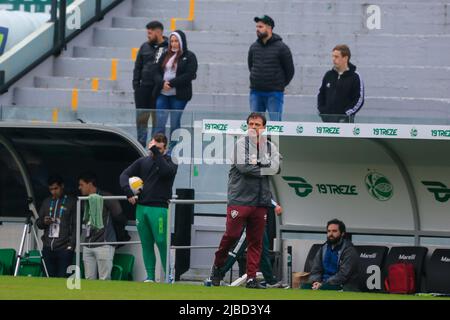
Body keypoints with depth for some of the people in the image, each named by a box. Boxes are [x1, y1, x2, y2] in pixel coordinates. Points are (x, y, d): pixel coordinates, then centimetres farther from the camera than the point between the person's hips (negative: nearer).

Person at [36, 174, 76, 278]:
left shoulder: (72, 202, 2)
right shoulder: (46, 202, 16)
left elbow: (76, 226, -2)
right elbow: (38, 223, 19)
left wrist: (71, 244, -12)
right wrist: (43, 222, -4)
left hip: (64, 247, -5)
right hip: (48, 247, 5)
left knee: (62, 278, -11)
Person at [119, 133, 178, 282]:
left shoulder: (170, 163, 2)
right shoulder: (142, 162, 15)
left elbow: (166, 171, -21)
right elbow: (125, 175, 11)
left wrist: (156, 152, -16)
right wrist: (128, 192, -5)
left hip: (159, 208, -5)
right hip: (141, 207, 5)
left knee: (162, 242, -9)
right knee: (146, 243, 5)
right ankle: (150, 275, 8)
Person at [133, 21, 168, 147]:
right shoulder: (145, 47, 10)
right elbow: (137, 67, 12)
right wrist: (136, 84, 4)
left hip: (160, 90, -4)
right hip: (144, 88, 4)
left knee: (157, 118, 4)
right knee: (141, 117, 3)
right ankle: (141, 144, 11)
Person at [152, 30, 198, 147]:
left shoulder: (189, 57, 0)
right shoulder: (165, 56, 14)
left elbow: (189, 75, -11)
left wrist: (171, 83, -17)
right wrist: (162, 83, -13)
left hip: (179, 95, -4)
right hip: (163, 94, 4)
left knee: (175, 123, 3)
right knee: (159, 121, -3)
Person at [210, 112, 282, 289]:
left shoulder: (270, 146, 14)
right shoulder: (241, 143, 2)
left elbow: (275, 168, -3)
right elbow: (243, 167, -13)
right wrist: (264, 170, -4)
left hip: (260, 201, 4)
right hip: (240, 199, -4)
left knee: (256, 241, 2)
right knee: (232, 235, -9)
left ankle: (251, 278, 4)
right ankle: (217, 266, 13)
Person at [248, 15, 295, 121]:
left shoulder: (281, 48, -6)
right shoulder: (254, 47, 8)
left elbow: (290, 71, 1)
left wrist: (281, 84, 7)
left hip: (274, 93, -5)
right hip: (256, 92, 5)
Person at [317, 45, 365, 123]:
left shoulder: (355, 77, -5)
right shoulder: (329, 75, 11)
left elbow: (359, 100, -9)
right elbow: (321, 94, 19)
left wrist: (346, 113, -16)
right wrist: (321, 111, 4)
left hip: (345, 119, -5)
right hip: (327, 119, 5)